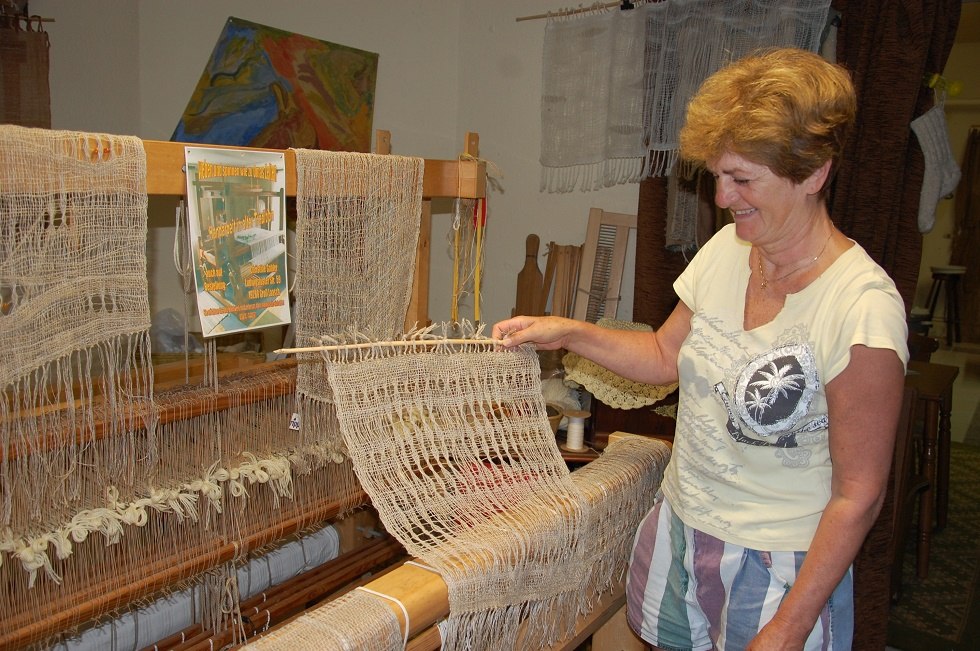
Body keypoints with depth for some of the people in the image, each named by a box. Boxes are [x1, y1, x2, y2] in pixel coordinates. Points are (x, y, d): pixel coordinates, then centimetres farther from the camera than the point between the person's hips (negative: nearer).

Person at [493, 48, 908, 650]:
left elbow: (858, 496, -18)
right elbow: (666, 355, 11)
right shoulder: (726, 249, -4)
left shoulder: (862, 307, -23)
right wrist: (569, 332, -2)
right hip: (678, 530, 6)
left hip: (777, 567, -5)